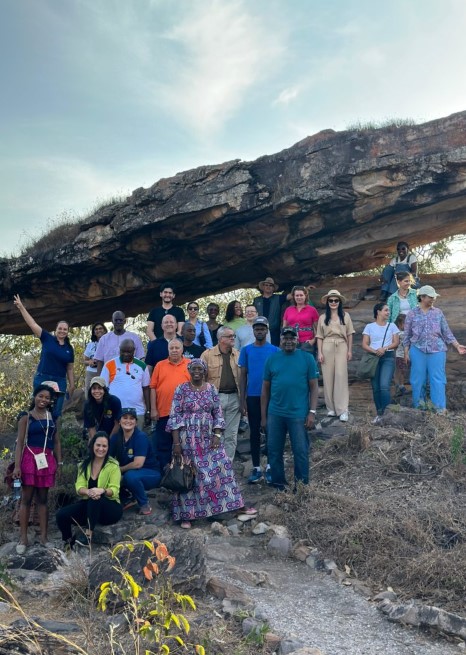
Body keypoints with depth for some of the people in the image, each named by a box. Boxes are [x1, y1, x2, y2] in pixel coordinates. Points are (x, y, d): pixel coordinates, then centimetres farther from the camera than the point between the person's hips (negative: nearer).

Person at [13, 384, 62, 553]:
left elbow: (57, 441, 14)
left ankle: (43, 536, 14)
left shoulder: (52, 417, 12)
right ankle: (23, 538, 6)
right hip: (30, 459, -3)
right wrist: (17, 465, -13)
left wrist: (59, 462, 9)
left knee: (42, 499, 9)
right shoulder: (26, 418, 1)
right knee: (26, 498, 0)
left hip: (47, 460, 4)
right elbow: (20, 442, -5)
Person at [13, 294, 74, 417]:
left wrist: (72, 385, 10)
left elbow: (70, 368, 13)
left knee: (56, 412, 3)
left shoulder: (69, 349, 9)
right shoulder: (47, 339, 1)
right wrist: (21, 307, -9)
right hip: (42, 379, -2)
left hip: (60, 382, 2)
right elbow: (32, 324, -4)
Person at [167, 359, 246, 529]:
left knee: (221, 469, 0)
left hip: (209, 437, 3)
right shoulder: (181, 389, -5)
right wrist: (176, 442, -12)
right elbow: (174, 417, -6)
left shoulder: (211, 389, 4)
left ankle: (237, 507, 8)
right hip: (188, 438, -2)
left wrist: (217, 435, -5)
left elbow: (217, 414, 6)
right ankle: (186, 514, 15)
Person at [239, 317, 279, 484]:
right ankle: (256, 469, 16)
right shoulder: (246, 350, 2)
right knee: (254, 432, 7)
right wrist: (242, 399, -2)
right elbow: (243, 375, 3)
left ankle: (270, 468, 15)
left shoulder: (275, 351, -1)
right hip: (252, 397, 1)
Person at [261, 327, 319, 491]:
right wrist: (263, 415, 7)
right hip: (275, 414, 3)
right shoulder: (272, 359, 5)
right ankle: (278, 484, 25)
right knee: (274, 451, 10)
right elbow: (265, 389, 8)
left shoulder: (307, 358, -1)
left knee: (300, 452, 5)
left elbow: (313, 387, 0)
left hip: (299, 414, -3)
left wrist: (312, 412, -8)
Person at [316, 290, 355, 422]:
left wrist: (350, 350, 3)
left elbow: (349, 334, 8)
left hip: (341, 347, -1)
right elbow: (319, 337, 7)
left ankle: (342, 410, -7)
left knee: (341, 376, -7)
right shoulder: (323, 317, 9)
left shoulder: (345, 316, 8)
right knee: (328, 377, 3)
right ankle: (331, 408, 13)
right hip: (327, 348, 1)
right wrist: (320, 352, 0)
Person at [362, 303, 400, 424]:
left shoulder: (392, 326, 11)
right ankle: (379, 414, 15)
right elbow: (364, 345, 2)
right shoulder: (369, 326, 8)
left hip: (388, 357, -1)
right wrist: (375, 351, -15)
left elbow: (396, 342, 3)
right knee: (376, 388, 3)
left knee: (384, 386, -17)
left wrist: (385, 348, -13)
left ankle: (385, 413, -9)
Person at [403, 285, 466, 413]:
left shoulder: (438, 313, 7)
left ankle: (440, 408, 2)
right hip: (417, 350, 0)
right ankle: (419, 406, 18)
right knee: (418, 379, 5)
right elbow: (407, 335, 7)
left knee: (437, 378, -2)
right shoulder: (411, 314, 4)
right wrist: (406, 353, 4)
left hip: (437, 350, 0)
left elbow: (446, 332, 9)